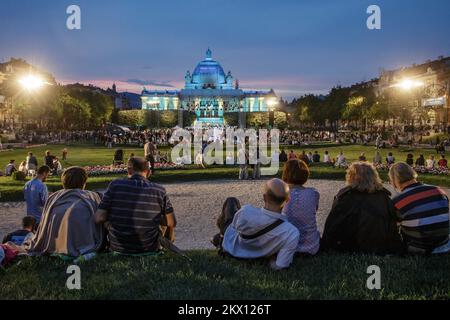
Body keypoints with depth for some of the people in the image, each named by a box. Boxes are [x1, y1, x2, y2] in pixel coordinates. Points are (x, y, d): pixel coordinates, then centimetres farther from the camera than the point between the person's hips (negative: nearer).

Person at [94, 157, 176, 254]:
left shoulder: (115, 185, -11)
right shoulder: (159, 190, -10)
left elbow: (99, 218, -13)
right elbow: (171, 223, -5)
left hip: (117, 248, 0)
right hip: (149, 250, 0)